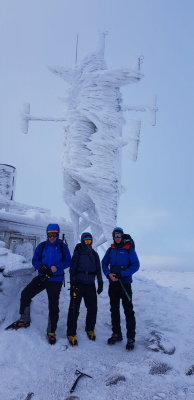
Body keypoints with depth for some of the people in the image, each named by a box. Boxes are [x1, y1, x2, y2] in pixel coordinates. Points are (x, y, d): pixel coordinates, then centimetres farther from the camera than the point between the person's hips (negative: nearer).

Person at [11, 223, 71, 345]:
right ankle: (25, 320, 15)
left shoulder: (62, 246, -3)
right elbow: (35, 260, 4)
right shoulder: (42, 246, 2)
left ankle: (51, 332, 20)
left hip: (56, 280, -2)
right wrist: (42, 267, -17)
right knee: (25, 294, -7)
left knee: (53, 306, 3)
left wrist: (57, 267, -21)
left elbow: (68, 261, -3)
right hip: (42, 277, 3)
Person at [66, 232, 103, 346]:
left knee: (93, 308, 5)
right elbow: (72, 269, -1)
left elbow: (98, 270, 15)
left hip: (90, 285, 4)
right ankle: (71, 333, 6)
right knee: (74, 309, -5)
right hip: (78, 284, -3)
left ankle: (90, 329, 27)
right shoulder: (77, 254, 1)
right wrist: (73, 283, -7)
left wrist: (100, 283, 10)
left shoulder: (94, 255, 11)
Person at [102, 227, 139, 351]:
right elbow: (104, 264, 9)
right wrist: (109, 274, -10)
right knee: (114, 309, 13)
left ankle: (131, 338, 6)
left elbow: (136, 265, -10)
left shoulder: (129, 249, -5)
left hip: (125, 284, -5)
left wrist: (121, 274, -19)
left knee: (128, 310, -3)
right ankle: (116, 334, 27)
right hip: (113, 284, 5)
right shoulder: (110, 250, 8)